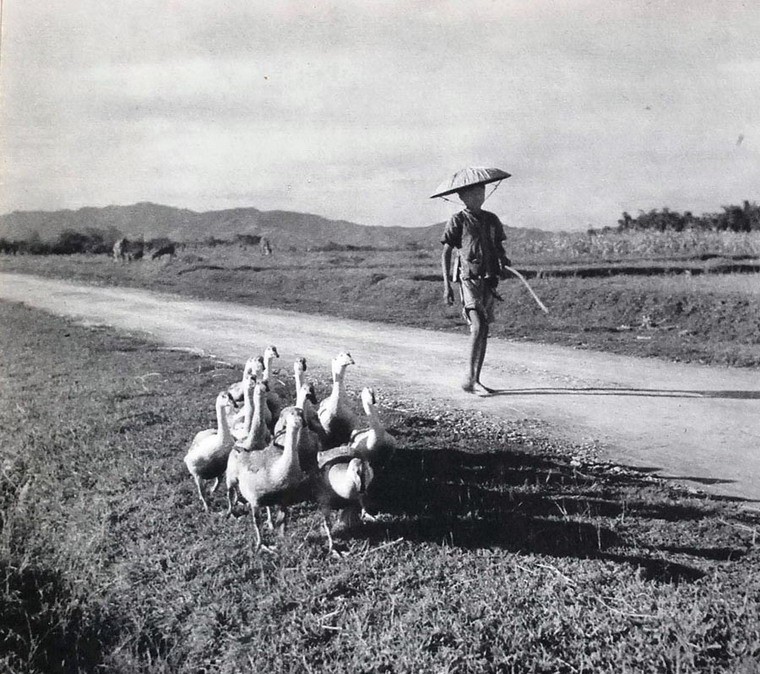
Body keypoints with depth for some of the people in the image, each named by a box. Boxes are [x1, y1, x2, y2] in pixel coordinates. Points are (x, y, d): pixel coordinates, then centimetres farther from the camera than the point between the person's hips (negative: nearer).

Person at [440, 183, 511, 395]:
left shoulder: (491, 219, 15)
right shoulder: (457, 221, 0)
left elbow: (499, 246, 22)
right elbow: (445, 254, 0)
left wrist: (503, 258, -3)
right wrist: (447, 286, -6)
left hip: (489, 280, 5)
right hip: (469, 279, -5)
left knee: (484, 330, 5)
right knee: (477, 326, -17)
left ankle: (475, 380, 11)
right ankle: (470, 379, -10)